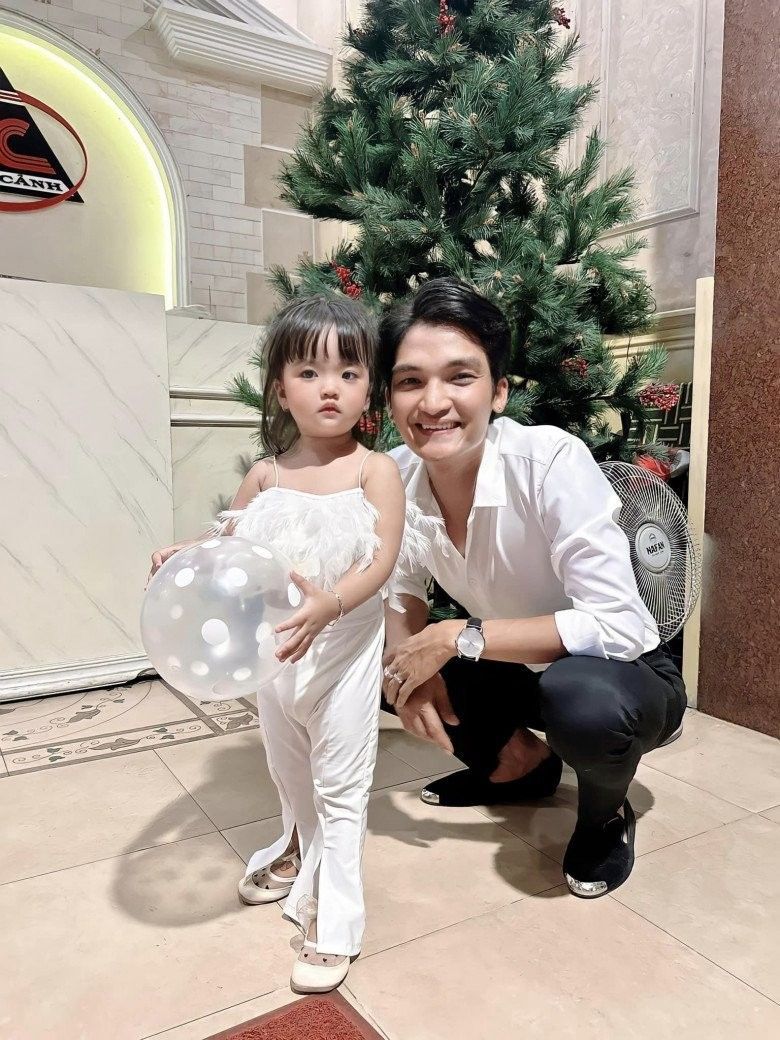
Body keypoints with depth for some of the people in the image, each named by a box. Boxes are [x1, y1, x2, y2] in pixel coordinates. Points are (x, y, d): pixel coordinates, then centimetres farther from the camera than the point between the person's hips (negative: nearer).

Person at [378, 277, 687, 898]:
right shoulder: (399, 474, -14)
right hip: (519, 673, 6)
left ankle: (606, 814, 0)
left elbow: (619, 626, -33)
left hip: (625, 677, -5)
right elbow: (405, 587, -1)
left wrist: (460, 637, -30)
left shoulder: (551, 462, -30)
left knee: (582, 699, -38)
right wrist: (409, 660, -22)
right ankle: (523, 765, 14)